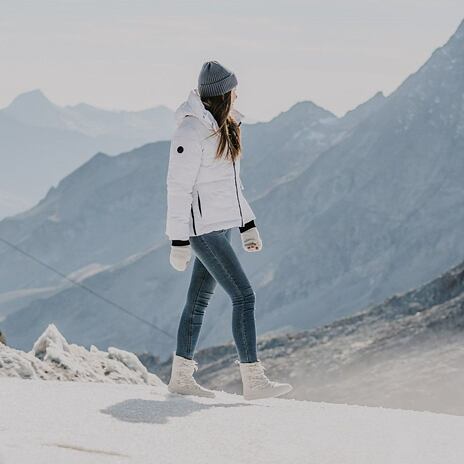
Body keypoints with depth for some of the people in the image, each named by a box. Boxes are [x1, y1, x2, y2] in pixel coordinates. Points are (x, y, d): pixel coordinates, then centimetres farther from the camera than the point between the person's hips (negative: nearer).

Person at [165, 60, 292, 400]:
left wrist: (248, 224, 17)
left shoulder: (223, 126, 11)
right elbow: (179, 187, -17)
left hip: (221, 225, 9)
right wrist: (179, 242, -17)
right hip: (203, 228, -9)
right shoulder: (191, 131, -18)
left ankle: (181, 377, 21)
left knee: (200, 299, 13)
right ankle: (253, 381, -8)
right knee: (244, 296, -10)